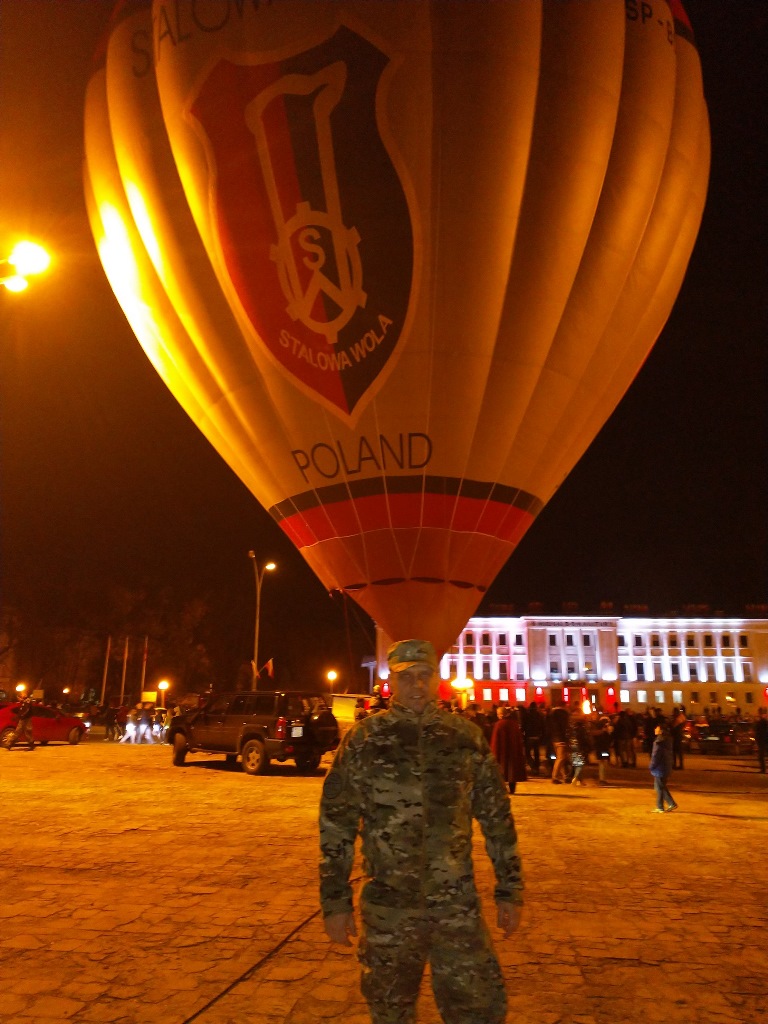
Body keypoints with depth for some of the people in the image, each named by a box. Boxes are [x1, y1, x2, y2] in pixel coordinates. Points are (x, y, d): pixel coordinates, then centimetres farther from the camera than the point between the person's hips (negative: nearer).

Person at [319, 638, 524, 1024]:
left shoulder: (467, 737, -1)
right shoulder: (362, 740, -6)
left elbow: (497, 817, 5)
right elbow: (336, 825, -3)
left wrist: (510, 890, 4)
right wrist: (335, 900, -3)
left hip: (458, 904, 1)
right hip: (388, 905, 0)